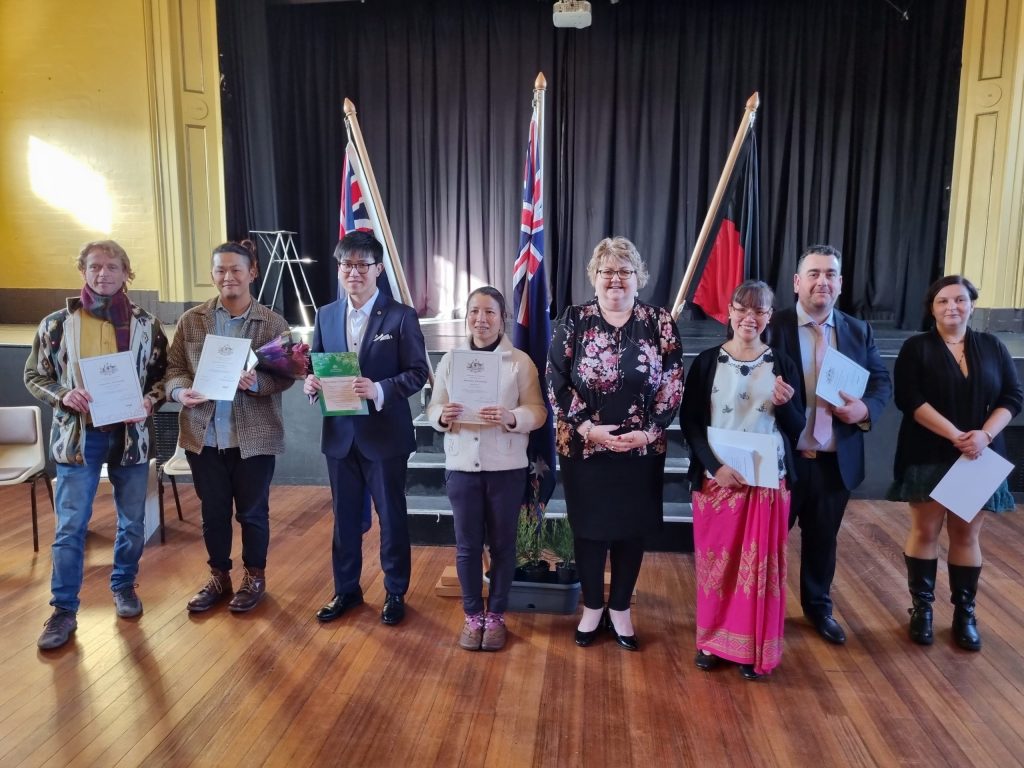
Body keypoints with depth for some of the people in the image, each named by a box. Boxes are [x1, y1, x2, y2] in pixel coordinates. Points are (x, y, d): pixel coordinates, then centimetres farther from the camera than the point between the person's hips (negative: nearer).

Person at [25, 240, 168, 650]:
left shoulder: (146, 324, 0)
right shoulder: (57, 323, -2)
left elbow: (164, 374, 6)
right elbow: (34, 376, 5)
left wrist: (150, 400, -13)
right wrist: (63, 394, -15)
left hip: (130, 433, 1)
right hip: (77, 435, -1)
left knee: (132, 520, 12)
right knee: (70, 526, 2)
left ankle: (124, 586, 33)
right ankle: (63, 609, 15)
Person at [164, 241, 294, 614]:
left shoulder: (273, 323, -4)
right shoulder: (190, 321, 3)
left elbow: (286, 375, -6)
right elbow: (174, 368, 6)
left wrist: (256, 382, -25)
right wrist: (181, 391, -15)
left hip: (254, 435, -2)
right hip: (203, 434, 3)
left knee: (252, 511, 10)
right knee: (213, 511, 14)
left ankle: (254, 578, 29)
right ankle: (219, 577, 32)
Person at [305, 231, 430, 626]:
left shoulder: (401, 316, -7)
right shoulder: (325, 316, 7)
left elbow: (418, 372, -10)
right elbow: (317, 366, 11)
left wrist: (379, 390, -25)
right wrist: (311, 382, -12)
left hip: (384, 434, -4)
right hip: (340, 434, 4)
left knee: (392, 517, 10)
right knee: (344, 517, 16)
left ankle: (395, 593, 26)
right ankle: (346, 590, 33)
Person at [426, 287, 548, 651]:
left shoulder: (520, 361, -3)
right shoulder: (450, 361, 5)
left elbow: (538, 411, -6)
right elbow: (433, 408, 6)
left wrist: (511, 418, -25)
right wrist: (442, 415, -17)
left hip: (506, 467, -1)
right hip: (461, 465, 2)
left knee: (502, 544, 10)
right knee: (467, 545, 9)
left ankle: (496, 616, 27)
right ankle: (472, 616, 26)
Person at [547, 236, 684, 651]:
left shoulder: (660, 323, 0)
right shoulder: (573, 322, -3)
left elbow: (673, 386, -2)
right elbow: (556, 384, -6)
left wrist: (648, 431, -14)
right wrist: (588, 428, -16)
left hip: (642, 449, 1)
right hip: (584, 447, -1)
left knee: (632, 529, 11)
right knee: (590, 527, 10)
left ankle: (620, 609, 31)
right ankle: (592, 607, 31)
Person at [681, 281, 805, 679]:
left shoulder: (783, 365, 3)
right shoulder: (707, 361, -2)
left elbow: (797, 428, 4)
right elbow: (689, 422, -5)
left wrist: (785, 404, -18)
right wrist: (715, 466, -18)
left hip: (767, 481, 1)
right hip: (716, 478, -1)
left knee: (760, 565, 8)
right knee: (716, 561, 9)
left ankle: (754, 647, 24)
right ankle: (712, 640, 27)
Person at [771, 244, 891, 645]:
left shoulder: (859, 331, 7)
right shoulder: (773, 327, -7)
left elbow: (882, 382, 7)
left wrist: (866, 408, -14)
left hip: (837, 461, 4)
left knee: (823, 539, 20)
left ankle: (819, 606, 40)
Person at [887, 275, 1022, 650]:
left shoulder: (992, 347, 7)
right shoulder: (916, 348, -2)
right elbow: (909, 400, -13)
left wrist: (985, 434, -14)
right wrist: (955, 435, -20)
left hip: (979, 458, 2)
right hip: (929, 456, -2)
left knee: (967, 535, 7)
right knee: (925, 531, 4)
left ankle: (965, 613, 20)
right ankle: (922, 608, 16)